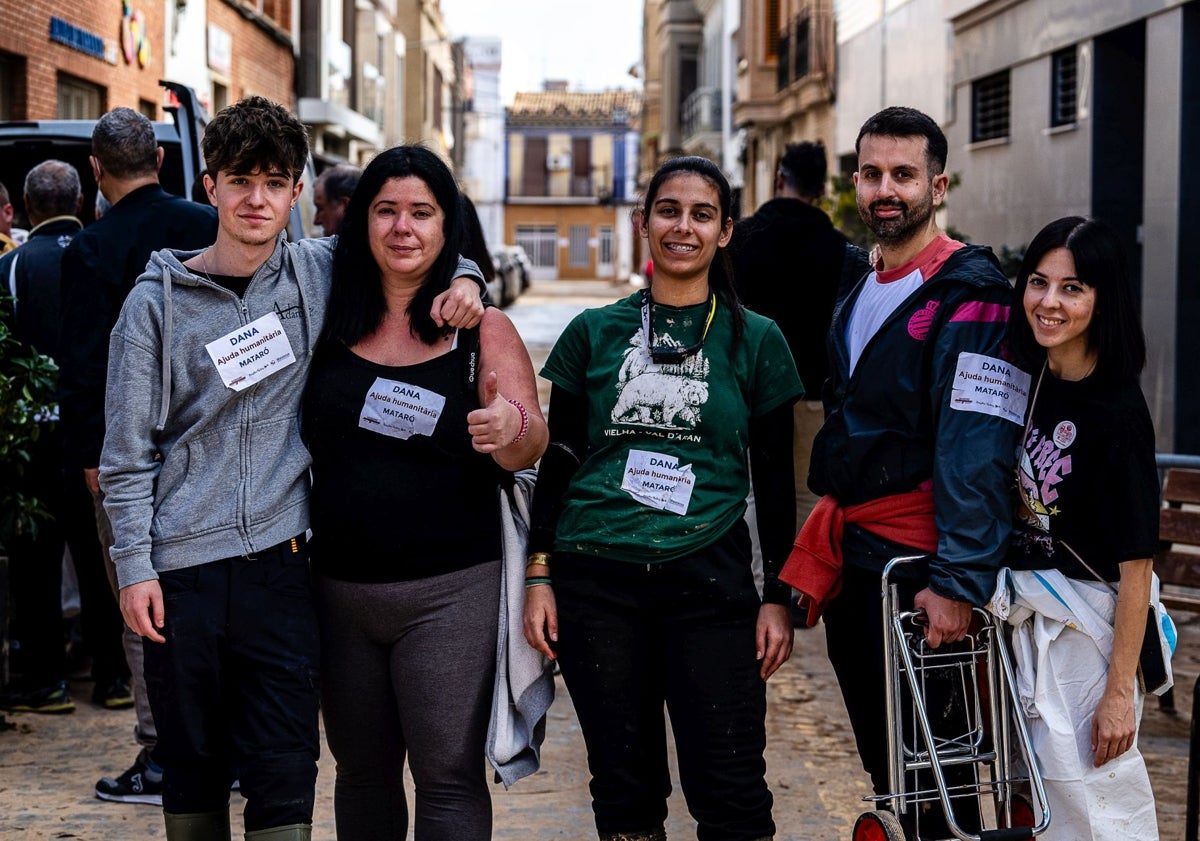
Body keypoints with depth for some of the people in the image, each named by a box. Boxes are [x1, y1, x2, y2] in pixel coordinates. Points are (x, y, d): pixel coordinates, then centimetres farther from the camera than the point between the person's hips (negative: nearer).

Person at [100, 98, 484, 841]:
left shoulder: (321, 273, 4)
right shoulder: (159, 300, 0)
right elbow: (129, 450, 1)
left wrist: (462, 280, -1)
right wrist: (134, 565, -5)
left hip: (281, 558, 1)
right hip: (183, 566, 0)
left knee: (284, 773, -1)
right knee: (192, 765, 9)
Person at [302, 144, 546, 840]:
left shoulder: (484, 330, 0)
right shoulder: (329, 322, 6)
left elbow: (530, 449, -8)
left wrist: (513, 428, -31)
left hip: (448, 592, -3)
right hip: (339, 589, 3)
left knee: (448, 776, -5)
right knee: (362, 773, 13)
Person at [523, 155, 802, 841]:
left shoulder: (756, 341, 6)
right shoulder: (594, 334, 8)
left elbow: (776, 482, 7)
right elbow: (559, 461, 10)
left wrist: (780, 597, 1)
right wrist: (539, 573, 4)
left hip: (708, 581, -1)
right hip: (595, 582, 1)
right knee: (623, 785, 7)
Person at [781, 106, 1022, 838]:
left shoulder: (968, 294, -12)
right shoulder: (858, 294, 16)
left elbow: (977, 448, -21)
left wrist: (959, 581, -27)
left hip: (913, 564, -8)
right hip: (848, 556, 8)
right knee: (884, 763, 16)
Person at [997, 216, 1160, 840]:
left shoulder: (1116, 413, -19)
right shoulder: (1028, 381, 3)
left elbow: (1136, 565, -19)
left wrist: (1120, 690, -19)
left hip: (1089, 623, -7)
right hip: (1028, 615, 8)